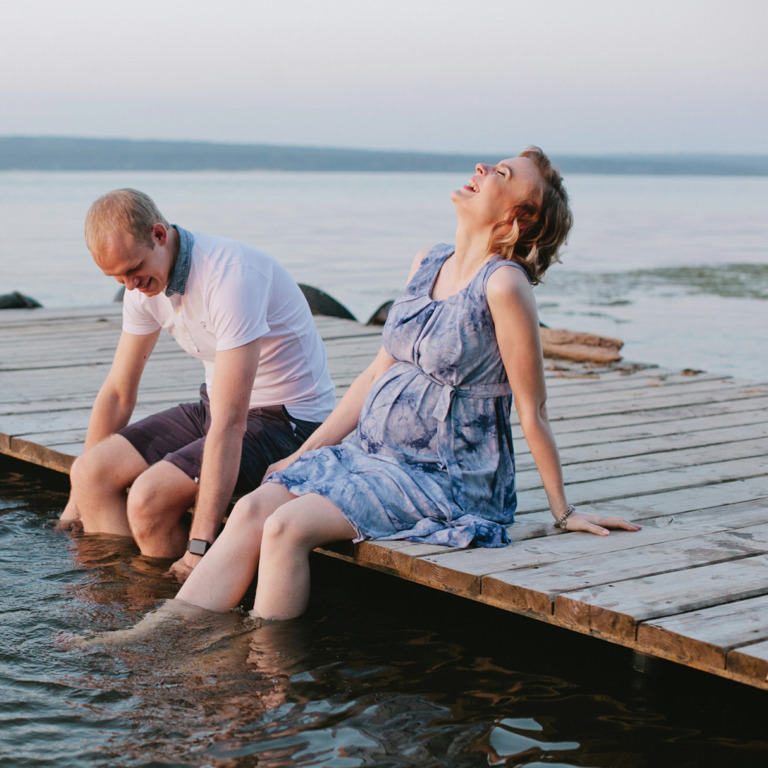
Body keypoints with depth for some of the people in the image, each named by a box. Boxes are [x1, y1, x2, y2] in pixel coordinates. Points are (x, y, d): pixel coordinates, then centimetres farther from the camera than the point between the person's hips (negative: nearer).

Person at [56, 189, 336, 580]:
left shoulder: (230, 277, -29)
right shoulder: (143, 281, -2)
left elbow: (229, 423, -33)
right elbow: (118, 391, 9)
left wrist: (200, 545, -35)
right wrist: (77, 503, 12)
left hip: (286, 420, -8)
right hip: (217, 406, 8)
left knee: (150, 498, -26)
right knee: (92, 471, -6)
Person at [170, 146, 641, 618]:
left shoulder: (503, 284, -16)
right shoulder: (428, 264, 9)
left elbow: (532, 410, -11)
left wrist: (563, 512, -4)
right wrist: (303, 455, 15)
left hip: (445, 475, -7)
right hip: (371, 452, 7)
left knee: (287, 526, -23)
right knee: (252, 510, -10)